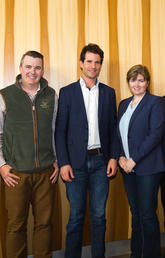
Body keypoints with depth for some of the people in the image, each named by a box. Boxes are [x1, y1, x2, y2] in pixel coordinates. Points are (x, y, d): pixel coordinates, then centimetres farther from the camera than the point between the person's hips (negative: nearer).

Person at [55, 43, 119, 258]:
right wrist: (63, 163, -8)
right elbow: (60, 131, -1)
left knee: (99, 215, 11)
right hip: (76, 163, -2)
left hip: (101, 161, 2)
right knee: (76, 217, 6)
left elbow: (113, 128, 10)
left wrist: (113, 157, 0)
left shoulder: (109, 92, 10)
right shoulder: (67, 92, 2)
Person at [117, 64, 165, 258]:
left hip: (147, 167, -6)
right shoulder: (124, 104, 14)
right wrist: (121, 157, 0)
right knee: (135, 212, 15)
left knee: (147, 215, -1)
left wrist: (134, 160, -15)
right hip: (127, 167, 6)